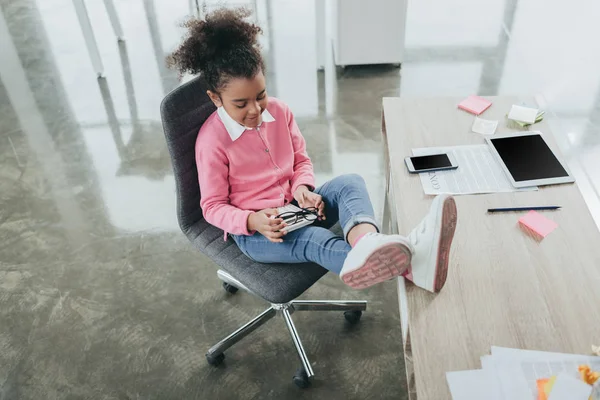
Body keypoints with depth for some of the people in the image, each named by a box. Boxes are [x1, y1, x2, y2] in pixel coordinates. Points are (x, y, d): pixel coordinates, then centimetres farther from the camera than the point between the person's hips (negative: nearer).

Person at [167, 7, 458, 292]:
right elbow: (213, 206, -10)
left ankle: (368, 244, -60)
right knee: (313, 238, -38)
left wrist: (302, 188, -14)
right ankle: (408, 265, -68)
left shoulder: (278, 111, 0)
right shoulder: (211, 139, -15)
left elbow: (301, 160, 10)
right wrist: (252, 221, -30)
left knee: (350, 182, -22)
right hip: (254, 229, -6)